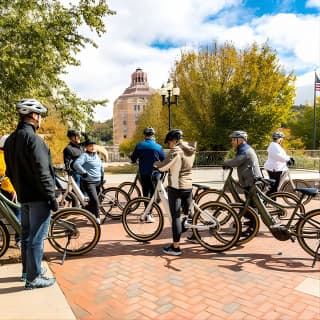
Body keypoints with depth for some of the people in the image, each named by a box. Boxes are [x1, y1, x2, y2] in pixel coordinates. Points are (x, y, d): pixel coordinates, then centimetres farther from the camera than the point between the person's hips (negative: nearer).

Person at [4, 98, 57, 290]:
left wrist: (19, 190, 22)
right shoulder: (33, 138, -19)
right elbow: (42, 172, -22)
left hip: (23, 196, 9)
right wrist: (52, 197, -17)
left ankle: (28, 270, 33)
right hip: (38, 197, -9)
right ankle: (33, 278, 11)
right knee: (37, 238, 0)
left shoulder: (11, 139, 10)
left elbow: (10, 170, 16)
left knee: (26, 235, 19)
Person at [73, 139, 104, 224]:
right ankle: (97, 217, -2)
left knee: (93, 200, 16)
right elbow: (76, 164, -25)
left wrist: (102, 177, 19)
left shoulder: (96, 155, 15)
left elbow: (101, 167, 26)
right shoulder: (84, 155, -10)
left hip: (98, 182, 7)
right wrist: (84, 173, -21)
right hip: (89, 182, -7)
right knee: (95, 200, -14)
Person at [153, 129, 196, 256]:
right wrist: (162, 164, 22)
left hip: (175, 187, -7)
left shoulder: (175, 150, -15)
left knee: (176, 217, -1)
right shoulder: (191, 150, 8)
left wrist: (156, 163, 7)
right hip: (188, 186, 7)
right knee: (189, 213, 24)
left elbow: (163, 167, -15)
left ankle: (175, 247, 6)